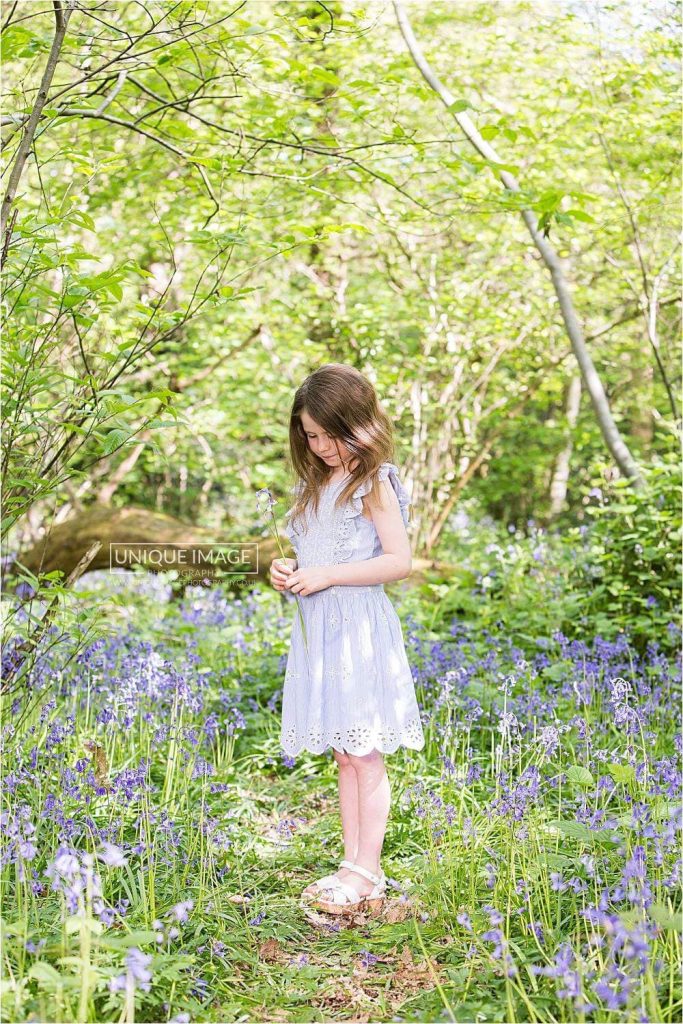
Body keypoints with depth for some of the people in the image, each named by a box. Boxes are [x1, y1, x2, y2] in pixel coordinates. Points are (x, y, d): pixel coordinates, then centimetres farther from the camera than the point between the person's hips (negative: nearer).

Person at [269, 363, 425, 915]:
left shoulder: (373, 483, -8)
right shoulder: (316, 482, 15)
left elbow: (399, 561, -15)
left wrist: (325, 576, -19)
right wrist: (289, 570, 3)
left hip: (360, 628, -8)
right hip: (318, 628, 8)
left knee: (366, 756, -2)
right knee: (344, 756, 12)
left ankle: (368, 873, 6)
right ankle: (353, 866, 19)